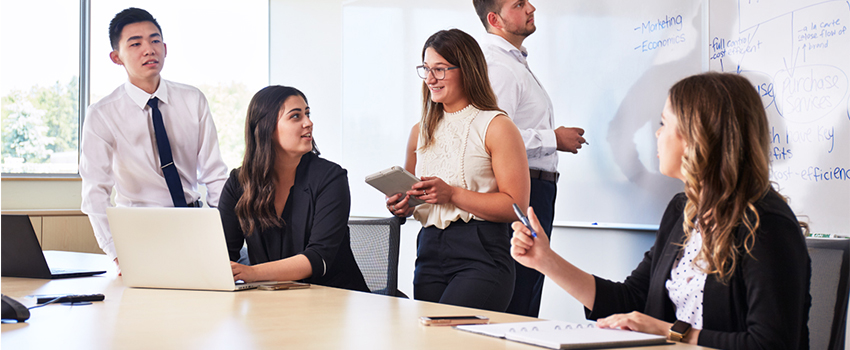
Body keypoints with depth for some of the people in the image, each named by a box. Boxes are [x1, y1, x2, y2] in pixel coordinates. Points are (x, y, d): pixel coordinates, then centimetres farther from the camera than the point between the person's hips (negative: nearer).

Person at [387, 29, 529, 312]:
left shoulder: (496, 127, -1)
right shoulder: (420, 132, 17)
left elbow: (516, 206, -10)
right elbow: (408, 193, 28)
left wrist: (452, 194, -17)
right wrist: (401, 206, 3)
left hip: (481, 256, -6)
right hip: (429, 253, 6)